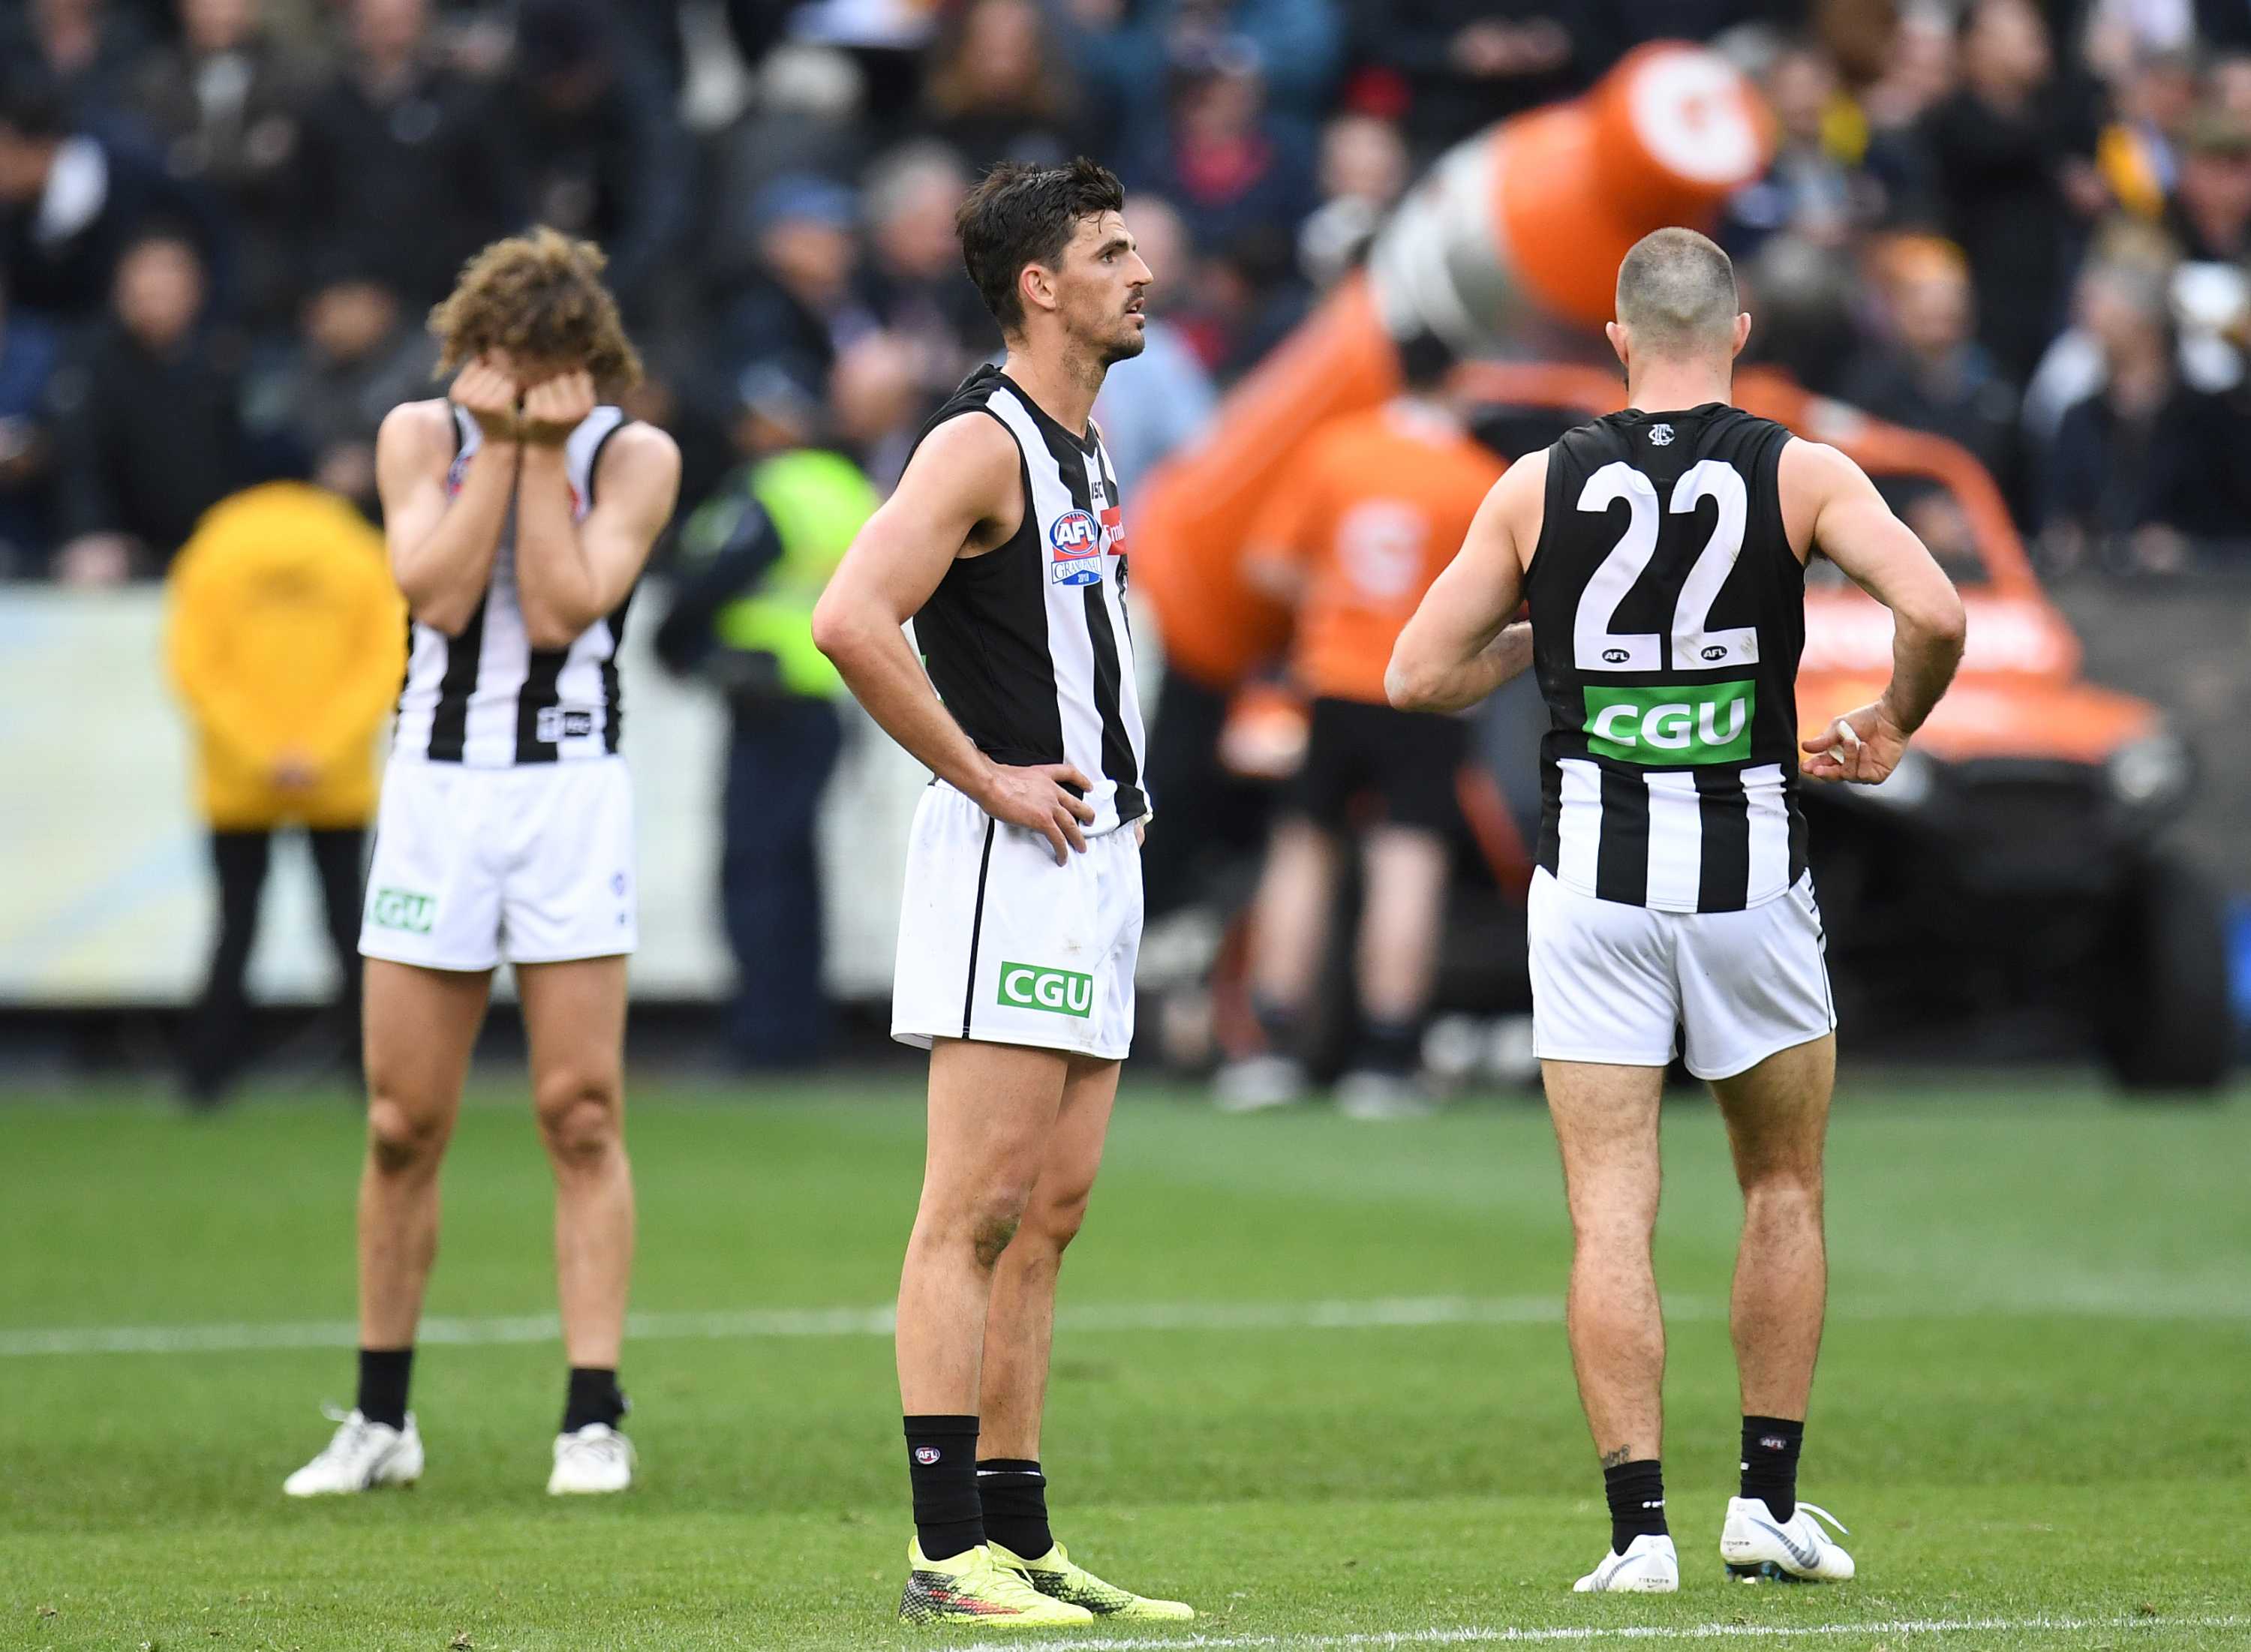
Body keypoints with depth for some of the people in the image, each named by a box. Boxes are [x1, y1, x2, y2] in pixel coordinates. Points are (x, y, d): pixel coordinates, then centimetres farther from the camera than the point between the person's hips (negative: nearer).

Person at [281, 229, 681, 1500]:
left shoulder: (636, 455, 0)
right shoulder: (421, 434, 4)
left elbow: (563, 606, -12)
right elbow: (439, 593, -9)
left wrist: (544, 449, -11)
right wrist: (499, 443, -10)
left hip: (573, 789, -2)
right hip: (437, 787, 2)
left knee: (583, 1114, -7)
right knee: (404, 1124, 3)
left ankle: (594, 1419, -6)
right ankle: (383, 1419, 14)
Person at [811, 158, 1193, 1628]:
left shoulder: (1081, 445, 17)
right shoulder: (982, 444, -12)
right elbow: (851, 621, -24)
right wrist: (985, 777, -18)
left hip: (1096, 855, 9)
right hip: (1011, 860, -9)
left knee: (1050, 1213, 9)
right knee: (977, 1212, -9)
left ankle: (1020, 1538, 12)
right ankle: (951, 1553, -10)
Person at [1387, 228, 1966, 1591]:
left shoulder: (1541, 486, 2)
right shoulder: (1799, 474, -2)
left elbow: (1418, 675, 4)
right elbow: (1936, 612, -16)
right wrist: (1891, 730, 3)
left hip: (1593, 878, 0)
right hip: (1751, 873, 0)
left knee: (1611, 1215, 0)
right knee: (1785, 1191, 17)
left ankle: (1641, 1530, -6)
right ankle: (1770, 1504, 16)